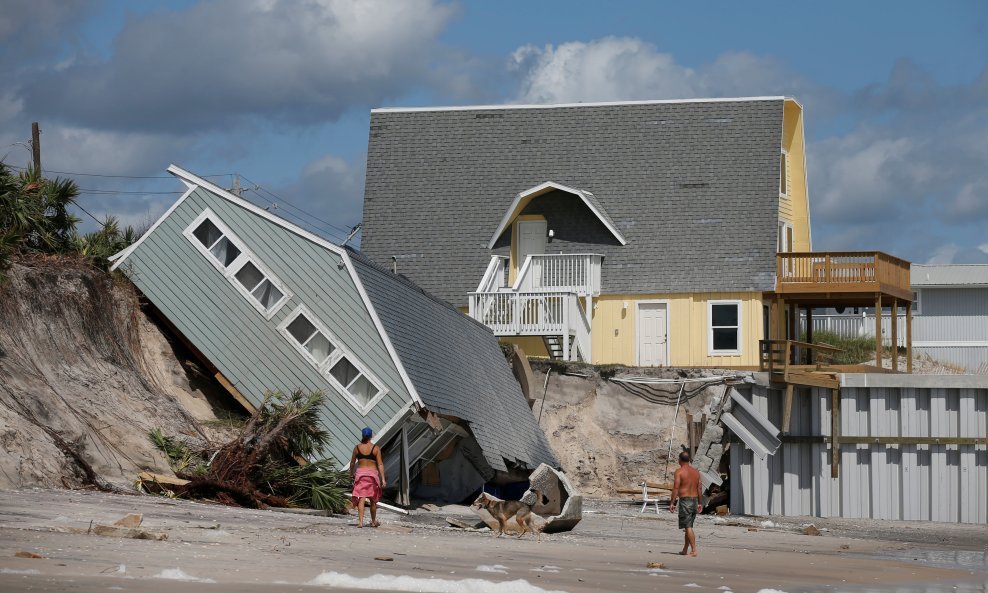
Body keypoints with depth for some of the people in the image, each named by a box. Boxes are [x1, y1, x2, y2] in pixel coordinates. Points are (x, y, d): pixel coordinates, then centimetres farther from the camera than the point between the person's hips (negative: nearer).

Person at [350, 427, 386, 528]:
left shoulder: (357, 447, 0)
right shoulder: (376, 448, -3)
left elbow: (352, 463, 9)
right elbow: (380, 464, -6)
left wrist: (351, 474, 25)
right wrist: (383, 479, -6)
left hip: (360, 473, 0)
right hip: (373, 473, 0)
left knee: (361, 498, -6)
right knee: (373, 499, 15)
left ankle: (360, 521, -21)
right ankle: (373, 521, 28)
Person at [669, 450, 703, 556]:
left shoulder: (679, 471, -9)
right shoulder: (696, 471, 10)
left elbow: (676, 488, -14)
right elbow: (699, 489, 12)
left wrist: (672, 503, -10)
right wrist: (700, 503, 17)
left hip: (685, 500, -7)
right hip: (694, 500, 7)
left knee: (688, 527, -7)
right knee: (688, 527, 15)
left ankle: (694, 550, -13)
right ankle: (685, 550, 22)